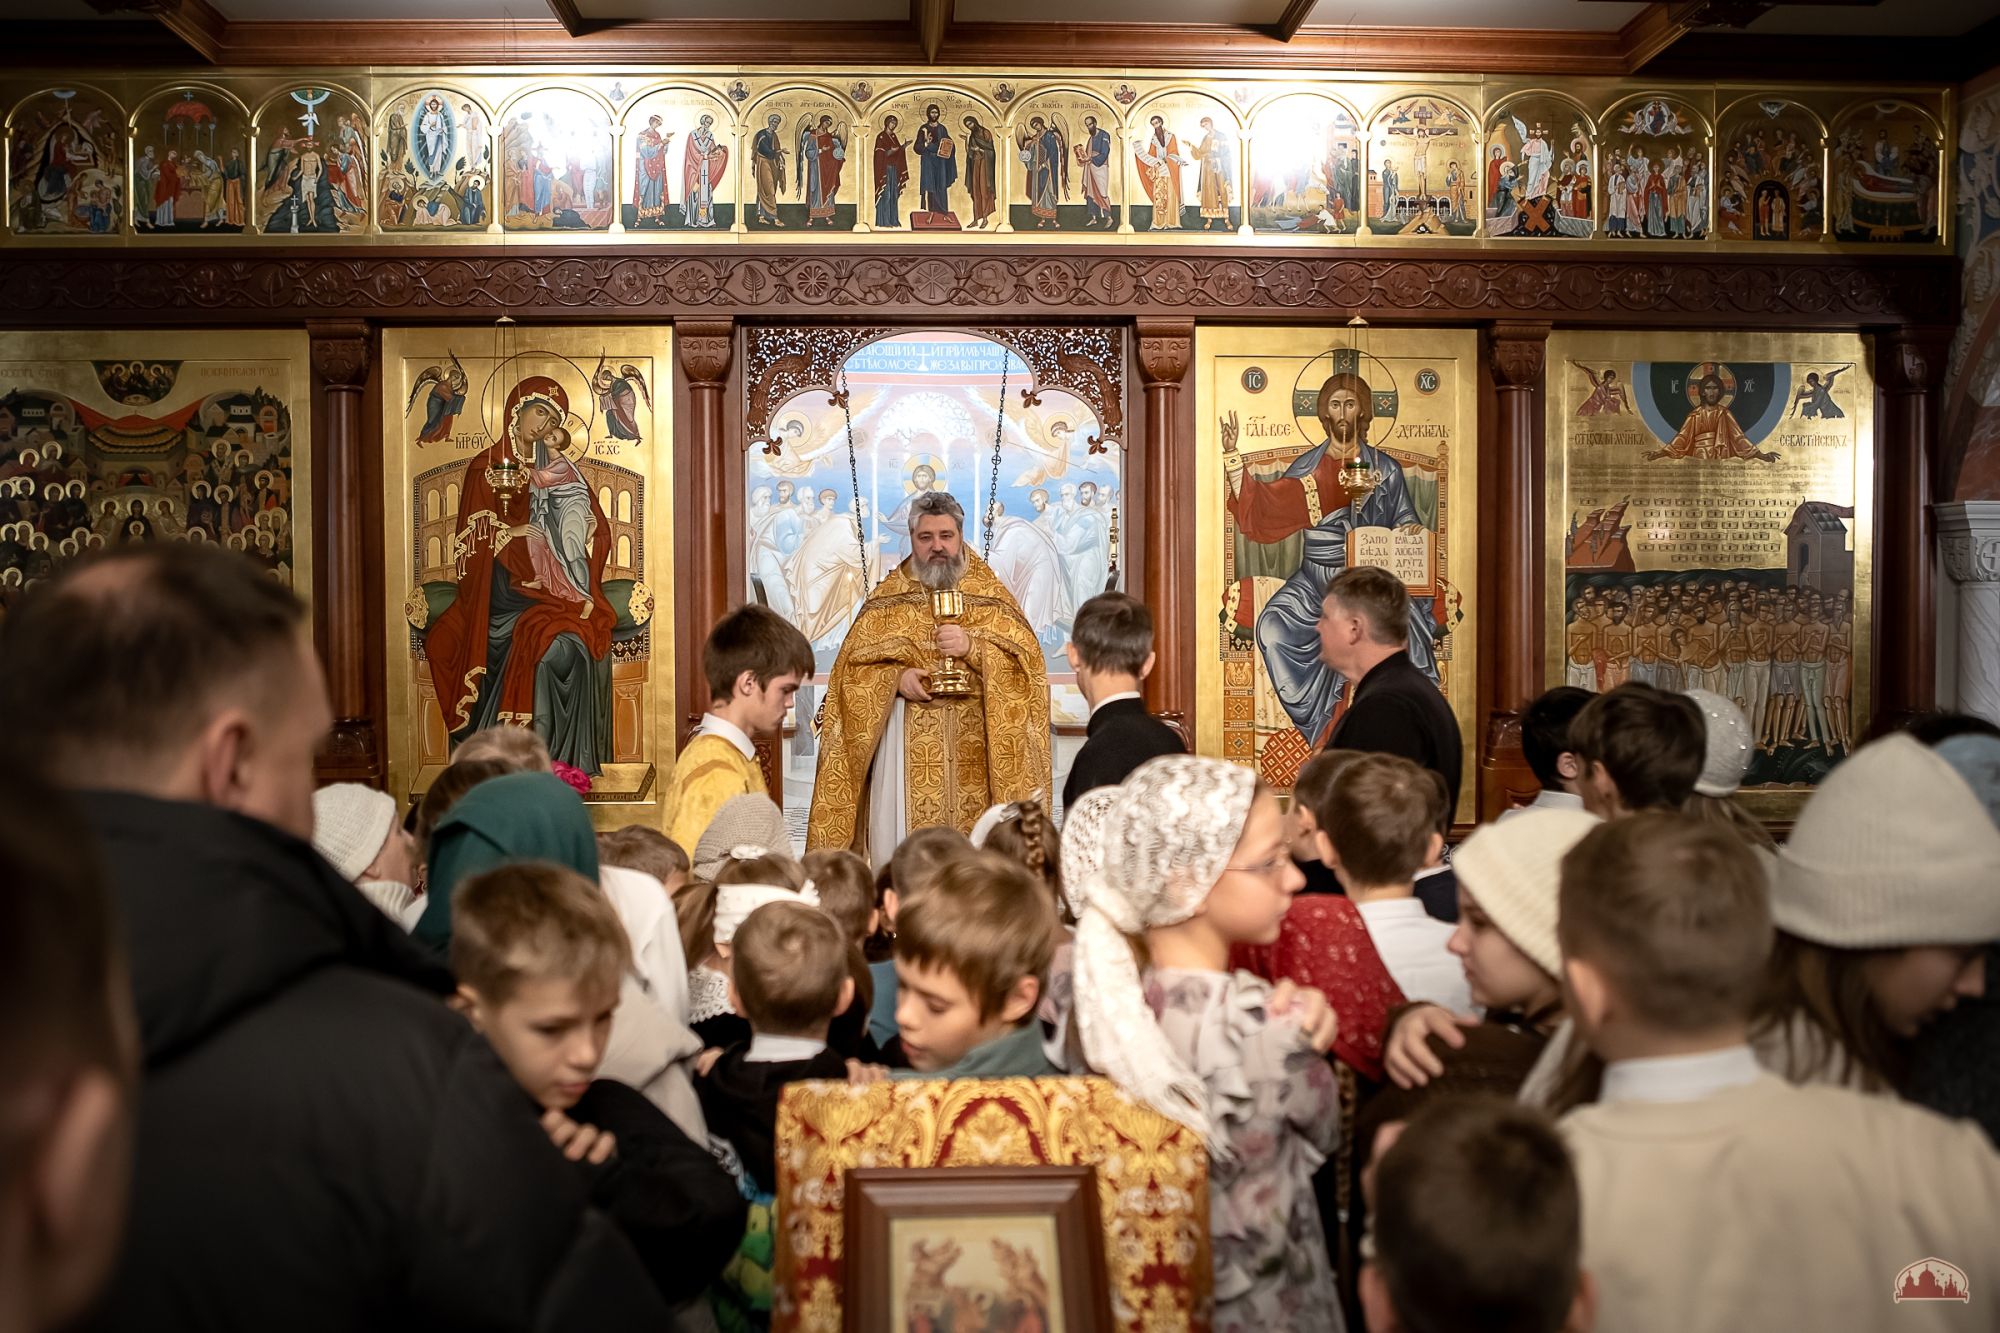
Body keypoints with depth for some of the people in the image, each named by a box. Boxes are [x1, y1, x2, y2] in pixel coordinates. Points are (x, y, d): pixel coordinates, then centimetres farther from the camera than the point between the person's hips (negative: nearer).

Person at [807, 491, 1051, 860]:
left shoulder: (991, 595, 9)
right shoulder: (886, 599, 10)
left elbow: (1028, 662, -2)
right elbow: (851, 670, 5)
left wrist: (972, 647, -17)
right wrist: (896, 678, -13)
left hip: (974, 751, 0)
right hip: (906, 750, 0)